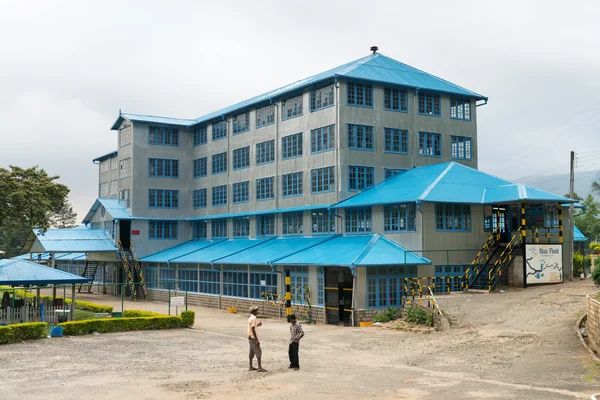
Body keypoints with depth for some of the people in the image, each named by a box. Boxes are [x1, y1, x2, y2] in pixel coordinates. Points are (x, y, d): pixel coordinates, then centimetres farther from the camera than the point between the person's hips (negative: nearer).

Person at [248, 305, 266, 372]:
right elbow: (253, 329, -22)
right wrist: (256, 339, -21)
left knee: (252, 352, 13)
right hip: (253, 337, -10)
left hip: (250, 337, 10)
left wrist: (257, 325, 12)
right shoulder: (253, 318, -17)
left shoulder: (250, 318, 13)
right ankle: (260, 367, -9)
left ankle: (251, 367, 17)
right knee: (258, 352, -7)